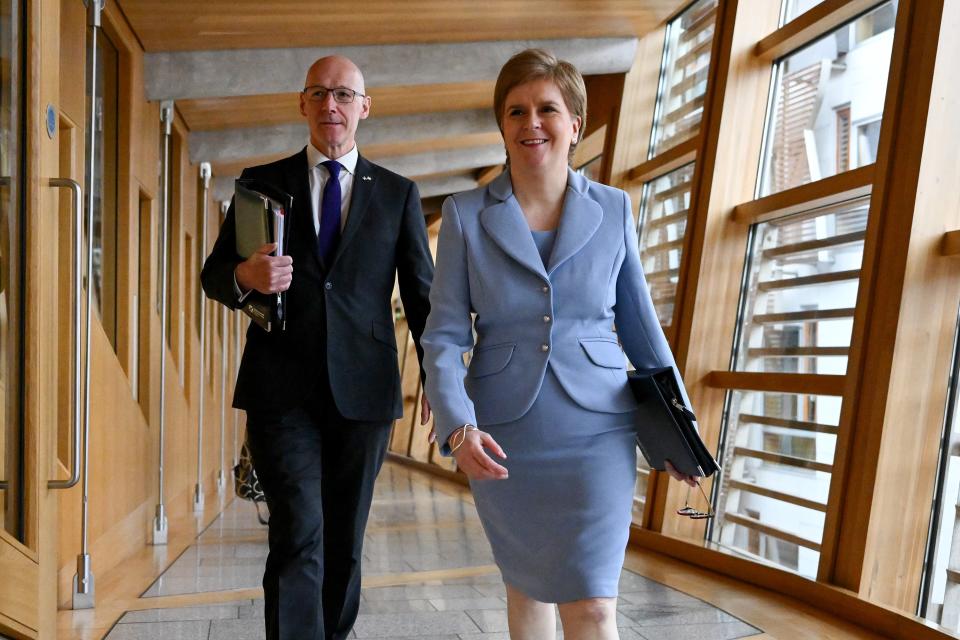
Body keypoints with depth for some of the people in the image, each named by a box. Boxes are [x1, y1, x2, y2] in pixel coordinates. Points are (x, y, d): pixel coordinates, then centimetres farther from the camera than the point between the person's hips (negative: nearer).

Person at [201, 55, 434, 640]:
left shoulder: (399, 193, 9)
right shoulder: (261, 183, 9)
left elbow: (422, 291, 8)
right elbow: (213, 274, 10)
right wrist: (245, 276, -14)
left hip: (363, 390, 1)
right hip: (282, 389, -1)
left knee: (345, 542, 12)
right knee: (298, 537, -9)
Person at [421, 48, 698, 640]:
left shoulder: (613, 210, 1)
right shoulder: (465, 215, -2)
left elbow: (639, 322, 9)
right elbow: (444, 335, -5)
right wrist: (458, 427, -20)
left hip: (597, 432, 0)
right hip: (502, 437, 1)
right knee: (527, 584, 19)